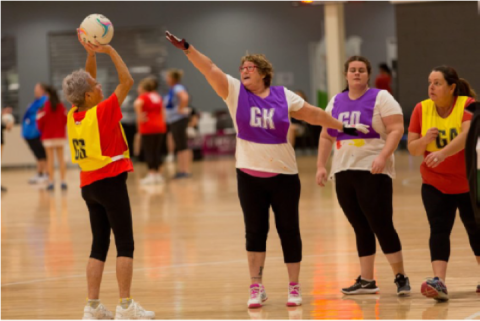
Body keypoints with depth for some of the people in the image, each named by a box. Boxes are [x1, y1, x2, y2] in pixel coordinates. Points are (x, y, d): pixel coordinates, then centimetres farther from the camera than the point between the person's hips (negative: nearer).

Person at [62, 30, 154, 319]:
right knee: (125, 244, -2)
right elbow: (127, 81, -14)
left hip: (89, 184, 7)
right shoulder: (102, 112, -16)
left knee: (99, 245, 11)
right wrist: (110, 51, -9)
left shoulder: (74, 115, 2)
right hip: (110, 181, -7)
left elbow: (87, 81, 16)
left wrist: (91, 54, 8)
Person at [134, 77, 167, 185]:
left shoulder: (143, 97, -4)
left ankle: (152, 174, -6)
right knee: (157, 151, 10)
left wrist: (140, 117, -14)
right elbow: (162, 112, 16)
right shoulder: (158, 97, 15)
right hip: (160, 126, 6)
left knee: (149, 151, -2)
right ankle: (158, 174, 10)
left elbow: (137, 104, -24)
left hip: (148, 127, -6)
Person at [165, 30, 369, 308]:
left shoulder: (283, 96, -1)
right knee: (255, 231, 3)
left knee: (289, 231, 4)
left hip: (284, 174, 0)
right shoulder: (234, 91, -1)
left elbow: (314, 114, 7)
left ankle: (294, 287, 13)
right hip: (250, 175, 0)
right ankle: (256, 288, 10)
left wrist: (344, 128, 7)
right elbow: (209, 68, -12)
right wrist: (186, 48, -23)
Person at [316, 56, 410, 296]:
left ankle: (400, 277, -1)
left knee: (381, 225, -9)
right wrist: (321, 165, 11)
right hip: (343, 172, 5)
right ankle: (366, 280, 11)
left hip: (372, 171, -5)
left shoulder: (380, 98, -1)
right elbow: (326, 136, 20)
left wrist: (383, 156, -22)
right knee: (361, 228, 7)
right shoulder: (336, 102, 15)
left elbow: (396, 129, -10)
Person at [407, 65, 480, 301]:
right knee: (439, 230, -14)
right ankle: (439, 282, -26)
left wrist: (442, 153, -48)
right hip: (435, 184, 2)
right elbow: (412, 149, -1)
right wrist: (425, 140, -24)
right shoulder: (421, 109, -4)